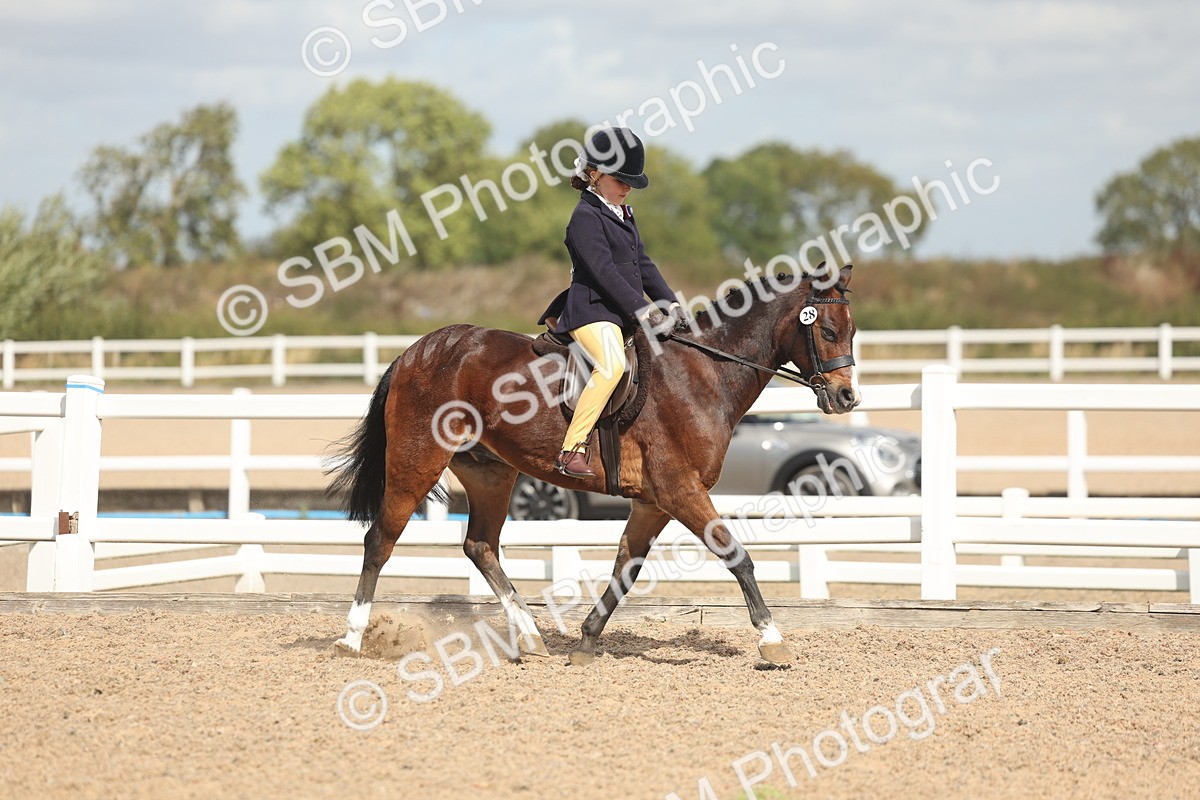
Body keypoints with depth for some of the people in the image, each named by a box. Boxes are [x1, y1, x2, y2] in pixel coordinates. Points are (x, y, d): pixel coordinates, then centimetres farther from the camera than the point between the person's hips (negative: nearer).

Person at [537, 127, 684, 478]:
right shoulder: (586, 216, -7)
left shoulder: (624, 215, 23)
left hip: (626, 313, 11)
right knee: (612, 364, -33)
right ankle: (571, 452, -36)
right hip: (592, 309, -11)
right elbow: (603, 270, -17)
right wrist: (639, 307, -22)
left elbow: (642, 263, 22)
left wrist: (668, 301, 8)